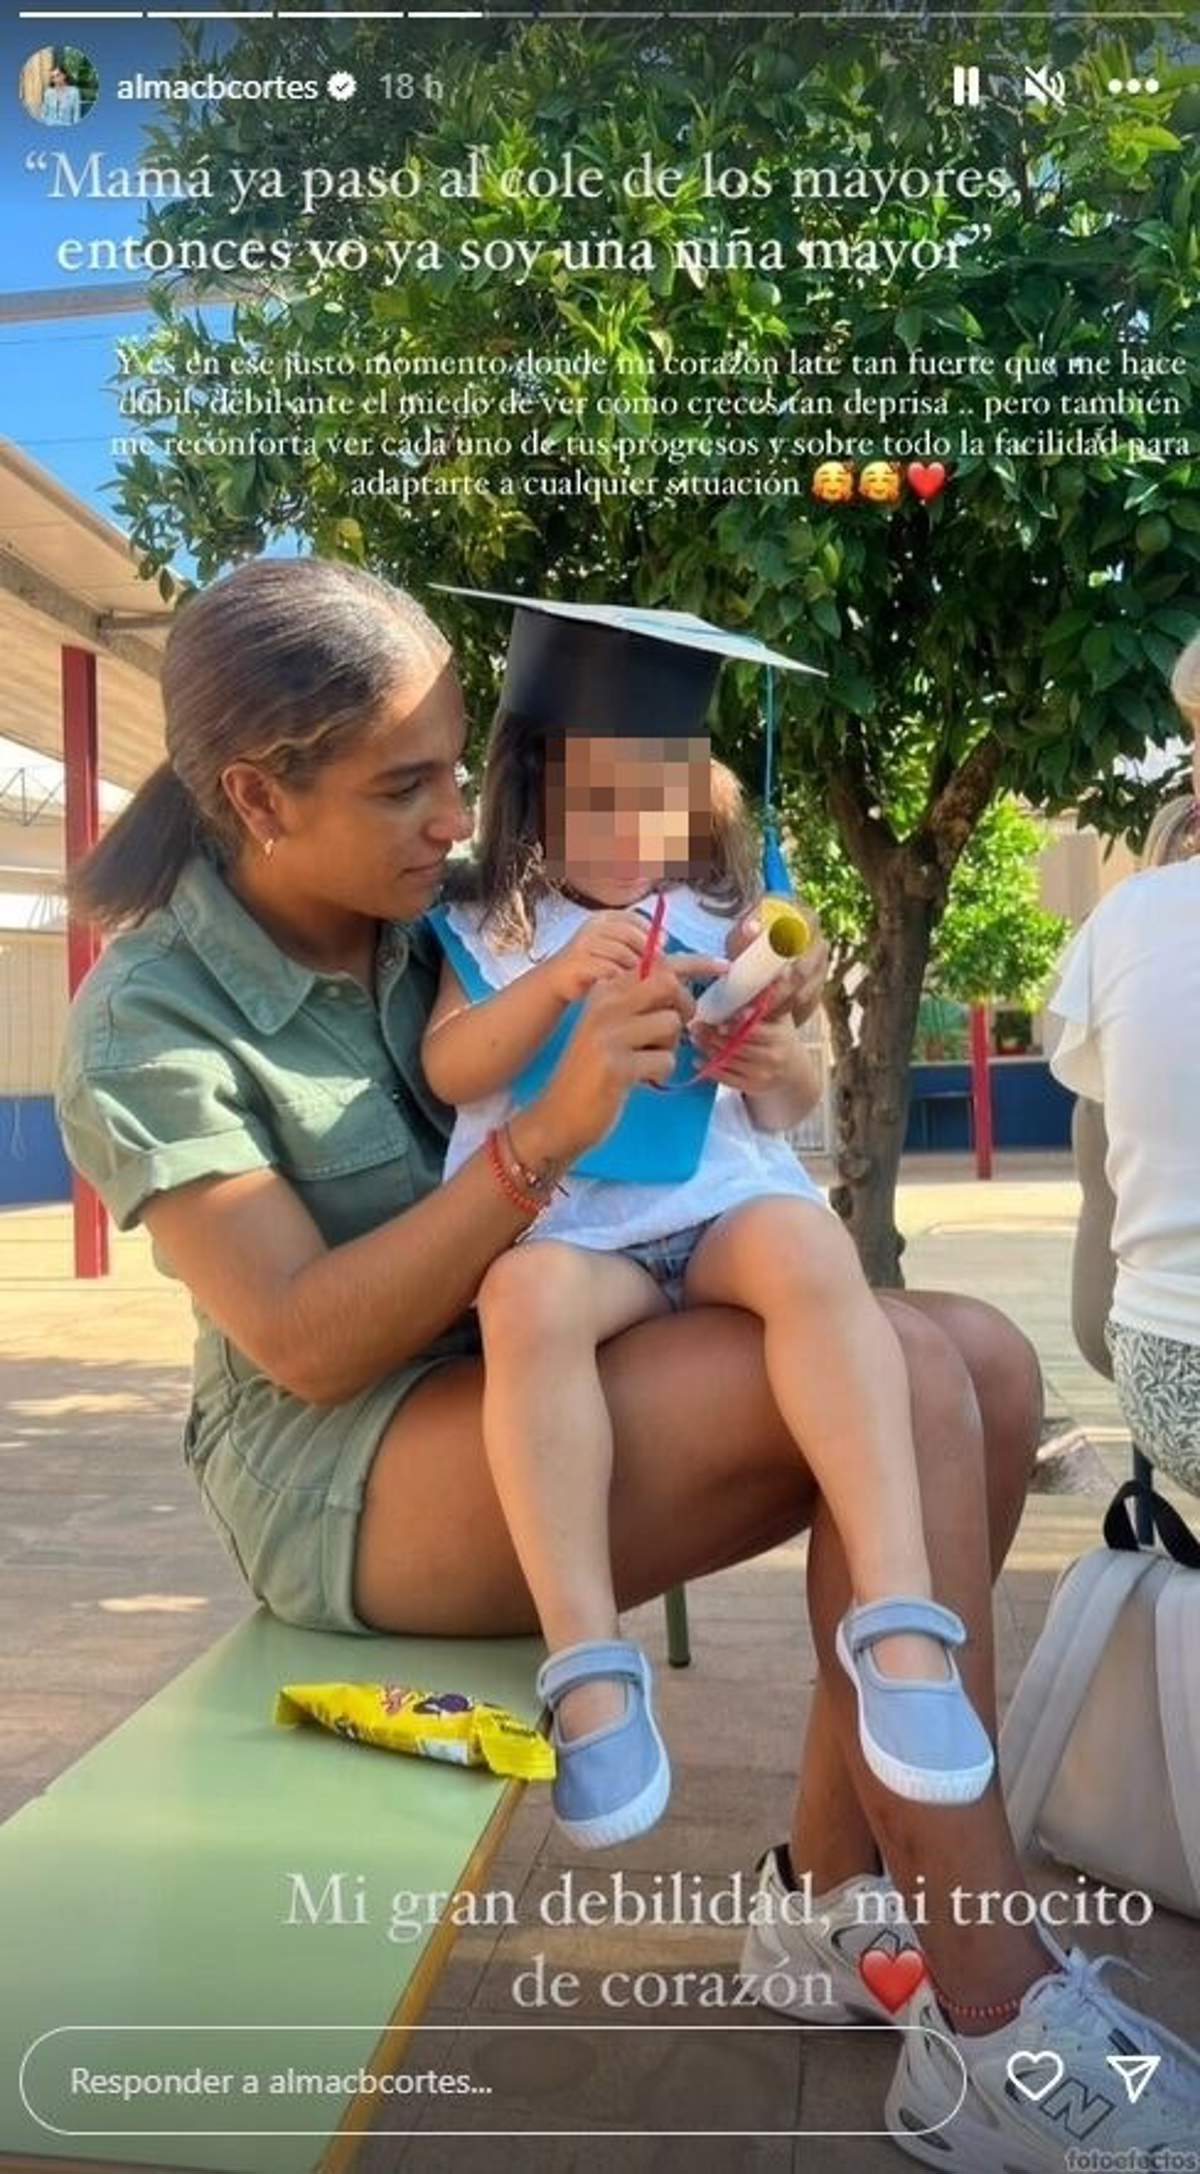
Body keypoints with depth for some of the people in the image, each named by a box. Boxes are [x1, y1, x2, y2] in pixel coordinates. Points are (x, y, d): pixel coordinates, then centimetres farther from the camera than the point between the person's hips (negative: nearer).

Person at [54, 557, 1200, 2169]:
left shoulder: (427, 931, 6)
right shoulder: (148, 1024, -11)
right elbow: (308, 1347, -20)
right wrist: (550, 1130, -30)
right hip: (346, 1481, -7)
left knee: (988, 1364, -14)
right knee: (897, 1376, -26)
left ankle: (834, 1893, -4)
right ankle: (992, 2026, -18)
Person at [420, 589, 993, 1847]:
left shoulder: (728, 921, 15)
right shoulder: (490, 932, 12)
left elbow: (793, 1109, 16)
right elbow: (450, 1071, -3)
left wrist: (778, 1069, -9)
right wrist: (558, 981, -18)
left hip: (720, 1194, 1)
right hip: (561, 1216, -1)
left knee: (815, 1257, -34)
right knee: (528, 1300, -36)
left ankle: (899, 1614, -36)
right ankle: (586, 1664, -32)